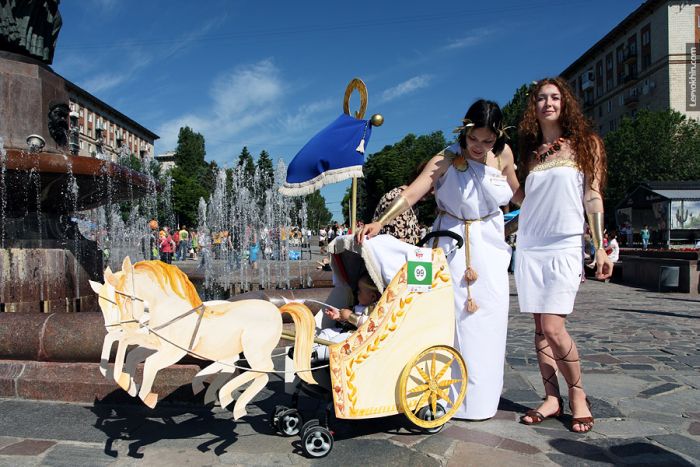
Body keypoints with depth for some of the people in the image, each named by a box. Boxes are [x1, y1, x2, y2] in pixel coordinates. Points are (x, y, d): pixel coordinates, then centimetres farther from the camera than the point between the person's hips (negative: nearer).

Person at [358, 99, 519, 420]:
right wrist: (380, 223, -38)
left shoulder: (503, 155, -2)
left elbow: (516, 193, 13)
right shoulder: (446, 160, -15)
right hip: (454, 246, -4)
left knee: (489, 320, 6)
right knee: (457, 320, -5)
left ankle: (484, 396, 23)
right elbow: (410, 194, -26)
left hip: (491, 246, 4)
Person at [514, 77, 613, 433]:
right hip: (529, 247, 4)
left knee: (553, 328, -12)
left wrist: (600, 247, -2)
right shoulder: (530, 151, 15)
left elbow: (593, 197, 3)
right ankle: (552, 398, 17)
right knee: (540, 328, 5)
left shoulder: (585, 144, 7)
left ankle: (578, 395, 10)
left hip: (565, 247, -4)